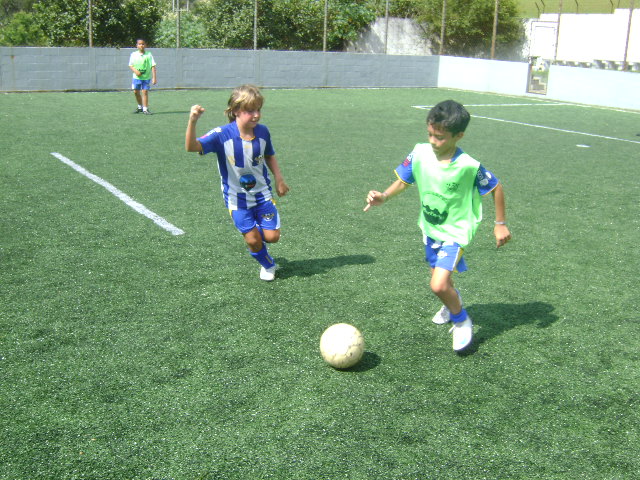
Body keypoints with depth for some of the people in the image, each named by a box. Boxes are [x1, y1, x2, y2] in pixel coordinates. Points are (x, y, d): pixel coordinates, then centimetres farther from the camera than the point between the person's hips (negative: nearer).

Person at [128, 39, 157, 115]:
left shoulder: (149, 54, -4)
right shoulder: (133, 54, 3)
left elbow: (153, 66, -5)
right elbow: (130, 65, 9)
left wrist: (154, 78, -11)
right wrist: (135, 70, -12)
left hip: (147, 77, -3)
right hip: (137, 77, 3)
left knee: (145, 92, -5)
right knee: (136, 92, 7)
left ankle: (145, 109, 2)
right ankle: (140, 107, 27)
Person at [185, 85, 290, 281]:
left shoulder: (262, 132, -8)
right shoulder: (222, 135, -21)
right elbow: (192, 147, -33)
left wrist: (279, 179, 7)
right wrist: (192, 121, -47)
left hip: (262, 193, 3)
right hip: (237, 198, -3)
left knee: (272, 236, -2)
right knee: (252, 239, -2)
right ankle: (267, 265, 29)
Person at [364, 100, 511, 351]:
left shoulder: (469, 166, -25)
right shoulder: (420, 153, -14)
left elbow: (496, 188, -10)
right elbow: (403, 180, 0)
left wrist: (500, 224, -4)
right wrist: (384, 196, -18)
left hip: (456, 232, -5)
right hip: (430, 228, 6)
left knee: (439, 285, -19)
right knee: (440, 277, 24)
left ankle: (462, 322, 11)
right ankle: (453, 302, 59)